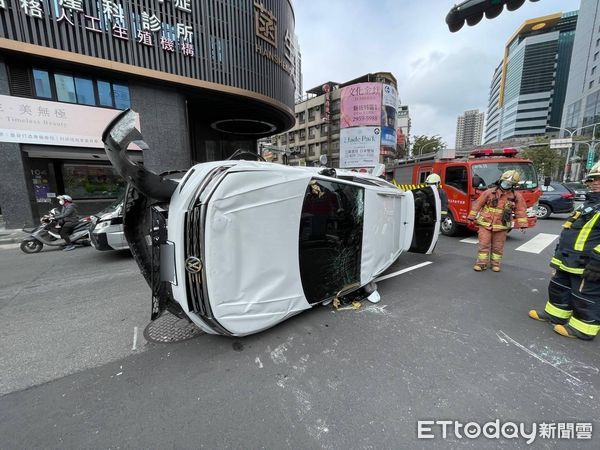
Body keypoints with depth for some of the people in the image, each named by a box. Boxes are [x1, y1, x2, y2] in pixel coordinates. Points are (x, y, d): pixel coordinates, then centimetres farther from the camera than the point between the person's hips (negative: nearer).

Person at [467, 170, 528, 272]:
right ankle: (482, 263, 7)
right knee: (484, 244, -1)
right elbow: (478, 204, 0)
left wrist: (522, 224, 0)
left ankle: (495, 263, 25)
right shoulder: (489, 192, -3)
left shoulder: (516, 196, 2)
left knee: (498, 247, 10)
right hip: (485, 224, -1)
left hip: (501, 226, 2)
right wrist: (471, 217, -1)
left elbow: (521, 211, 5)